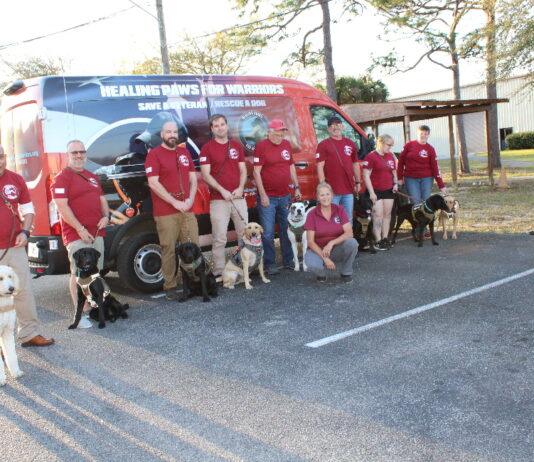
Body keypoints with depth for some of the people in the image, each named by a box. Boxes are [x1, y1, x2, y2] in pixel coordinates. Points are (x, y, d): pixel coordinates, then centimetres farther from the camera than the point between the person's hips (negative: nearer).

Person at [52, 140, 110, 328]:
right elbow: (62, 206, -13)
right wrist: (80, 229, -18)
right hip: (77, 235, -7)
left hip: (97, 232, 7)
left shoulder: (93, 177, 20)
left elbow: (102, 199, 24)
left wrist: (106, 216, 3)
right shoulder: (62, 178, -4)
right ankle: (81, 314, -7)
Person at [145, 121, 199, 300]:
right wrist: (175, 203, -14)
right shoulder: (154, 154, -1)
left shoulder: (184, 153, 17)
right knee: (169, 250, -4)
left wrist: (190, 199, -1)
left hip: (187, 210, 5)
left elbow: (193, 178, 17)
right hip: (166, 213, -5)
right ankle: (170, 287, 5)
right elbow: (153, 184, -10)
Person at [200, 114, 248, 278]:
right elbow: (205, 175, -6)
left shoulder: (237, 146, 13)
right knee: (219, 238, -4)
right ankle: (219, 272, 3)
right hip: (218, 200, -4)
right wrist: (223, 191, -15)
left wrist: (240, 188, -5)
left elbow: (243, 170, 12)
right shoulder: (207, 148, -1)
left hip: (238, 197, 4)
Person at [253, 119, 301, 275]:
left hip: (285, 196, 6)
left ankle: (288, 260, 23)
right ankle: (269, 263, 8)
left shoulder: (286, 145, 10)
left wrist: (296, 187, 14)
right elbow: (256, 172, -11)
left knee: (286, 230, 12)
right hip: (268, 197, -5)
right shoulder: (261, 146, -7)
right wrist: (263, 195, -15)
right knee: (268, 233, -1)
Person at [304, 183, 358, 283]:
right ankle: (321, 271, 3)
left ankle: (346, 273, -4)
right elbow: (310, 242, -11)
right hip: (318, 250, -2)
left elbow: (349, 233, -14)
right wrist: (325, 258, -21)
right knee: (313, 265, -36)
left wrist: (331, 243, -27)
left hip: (336, 249, 2)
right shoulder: (312, 214, -9)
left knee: (352, 243, -29)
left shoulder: (340, 210, -4)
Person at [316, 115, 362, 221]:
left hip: (348, 189, 5)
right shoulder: (323, 145, -1)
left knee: (348, 220, 12)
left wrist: (358, 182, 16)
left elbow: (355, 164, 21)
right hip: (332, 190, -5)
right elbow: (320, 166, -7)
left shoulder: (350, 144, 14)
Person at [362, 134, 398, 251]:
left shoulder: (390, 156, 13)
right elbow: (366, 175, -12)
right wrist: (371, 192, -16)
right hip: (376, 191, -7)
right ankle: (378, 241, -5)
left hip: (389, 191, 7)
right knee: (378, 215, -8)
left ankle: (385, 239, 16)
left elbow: (394, 171, 25)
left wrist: (395, 183, 6)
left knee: (387, 214, 8)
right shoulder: (371, 156, -9)